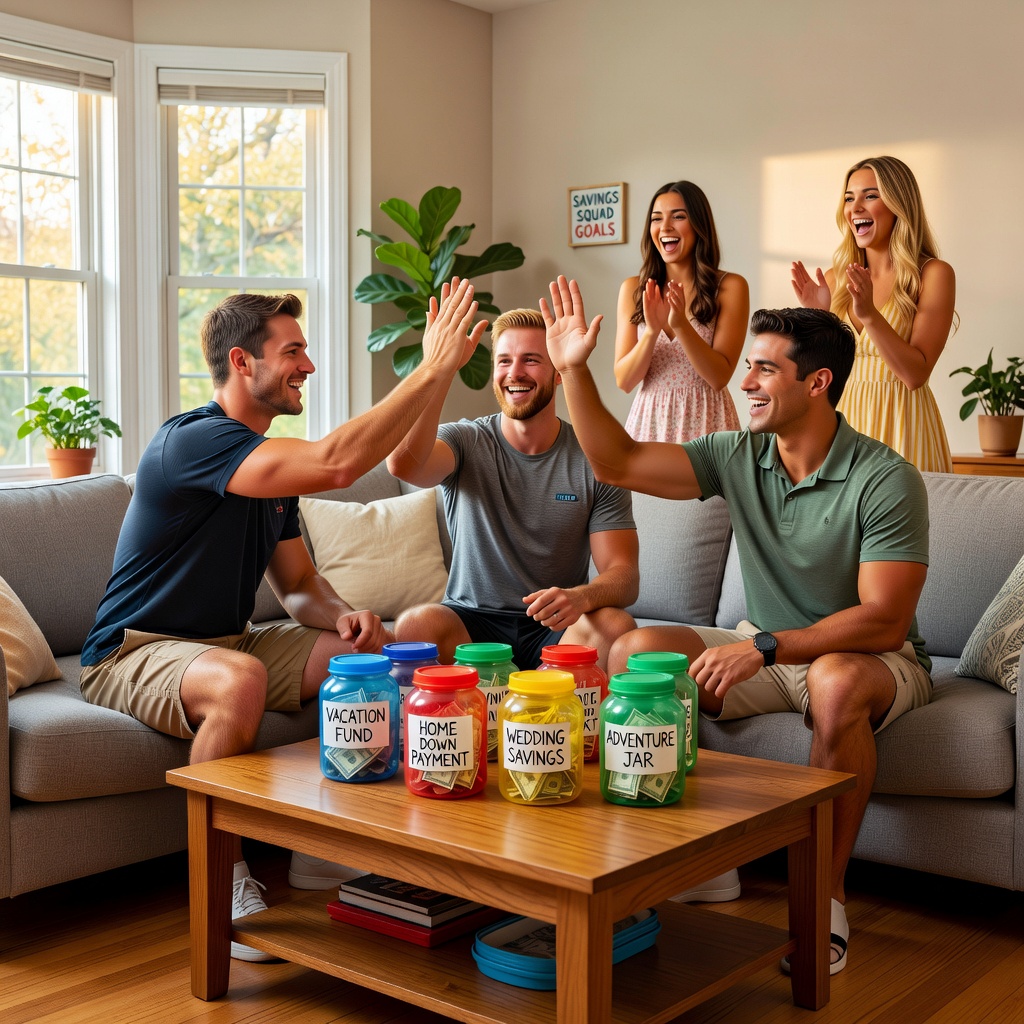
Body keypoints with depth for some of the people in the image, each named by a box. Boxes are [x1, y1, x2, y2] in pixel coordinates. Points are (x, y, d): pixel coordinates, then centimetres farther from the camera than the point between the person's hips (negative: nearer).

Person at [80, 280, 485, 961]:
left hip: (228, 641, 9)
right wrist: (437, 368, -33)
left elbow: (301, 587, 11)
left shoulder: (271, 466, 9)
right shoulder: (193, 441, -22)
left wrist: (344, 617, -13)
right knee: (238, 680, -40)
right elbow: (337, 464, -36)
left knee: (377, 651, -7)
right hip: (134, 652, -8)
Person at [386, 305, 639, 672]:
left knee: (616, 626, -30)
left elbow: (624, 574, -5)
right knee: (416, 624, -32)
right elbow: (404, 464, -26)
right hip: (472, 622, -1)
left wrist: (581, 597, -29)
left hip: (555, 627, 1)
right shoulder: (466, 441, -1)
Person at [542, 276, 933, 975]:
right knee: (637, 650, -15)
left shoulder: (885, 480, -19)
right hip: (768, 653, 5)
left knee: (837, 682, -41)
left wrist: (766, 646, -34)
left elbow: (883, 621, -25)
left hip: (875, 659, -5)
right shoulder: (737, 457, -3)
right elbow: (620, 464, -4)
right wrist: (574, 370, -13)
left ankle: (827, 894, -22)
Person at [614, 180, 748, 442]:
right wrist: (652, 330, -19)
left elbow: (720, 377, -11)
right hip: (650, 421, 2)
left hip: (706, 421, -2)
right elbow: (624, 381, -3)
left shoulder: (730, 287, -5)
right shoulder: (633, 289, 2)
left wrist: (680, 324, -23)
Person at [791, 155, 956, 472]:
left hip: (900, 426, -3)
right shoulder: (834, 279, 5)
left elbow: (916, 374, -13)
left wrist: (870, 315, -23)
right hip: (844, 421, 4)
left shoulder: (933, 275, -6)